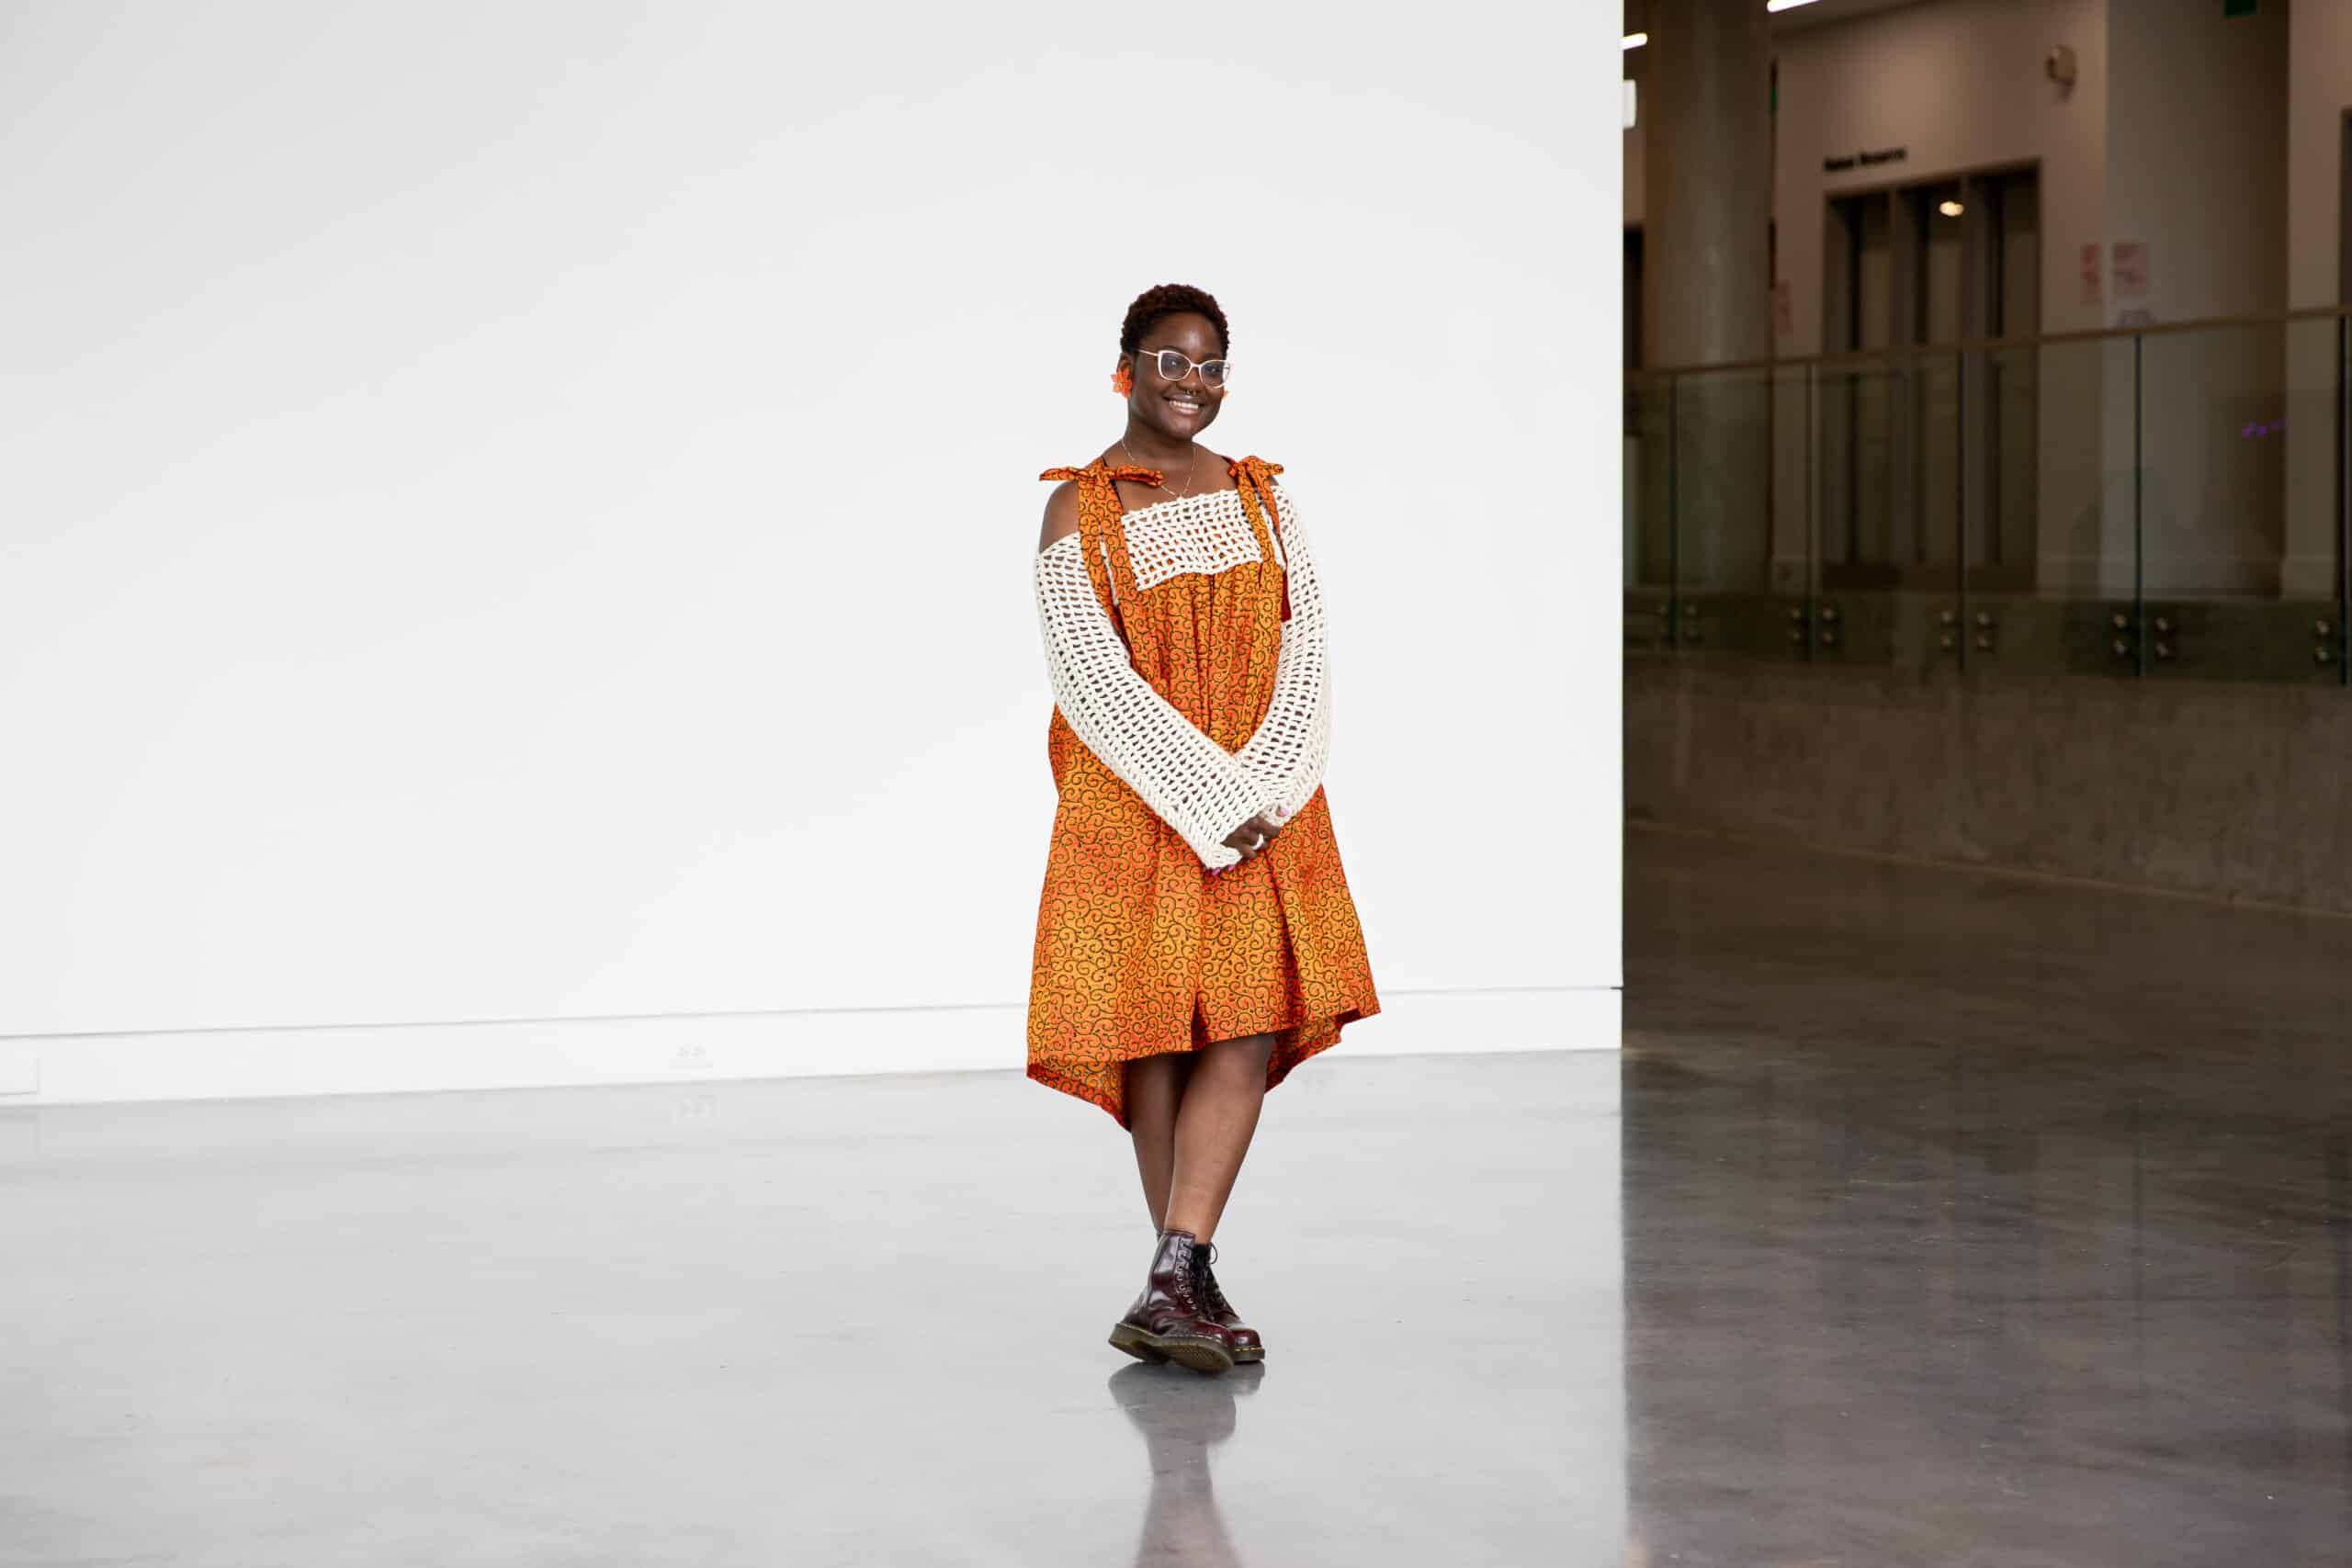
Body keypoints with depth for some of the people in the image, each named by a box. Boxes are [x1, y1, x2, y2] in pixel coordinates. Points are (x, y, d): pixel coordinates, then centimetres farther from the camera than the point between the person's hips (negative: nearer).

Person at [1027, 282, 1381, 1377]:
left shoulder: (1261, 498, 11)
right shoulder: (1079, 511, -3)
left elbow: (1304, 653, 5)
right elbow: (1097, 683, -11)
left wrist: (1263, 791, -10)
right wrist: (1209, 802, -16)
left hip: (1267, 808, 4)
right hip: (1136, 812, -4)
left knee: (1249, 1029, -8)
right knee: (1155, 1035, 0)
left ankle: (1171, 1285, -12)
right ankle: (1192, 1284, 10)